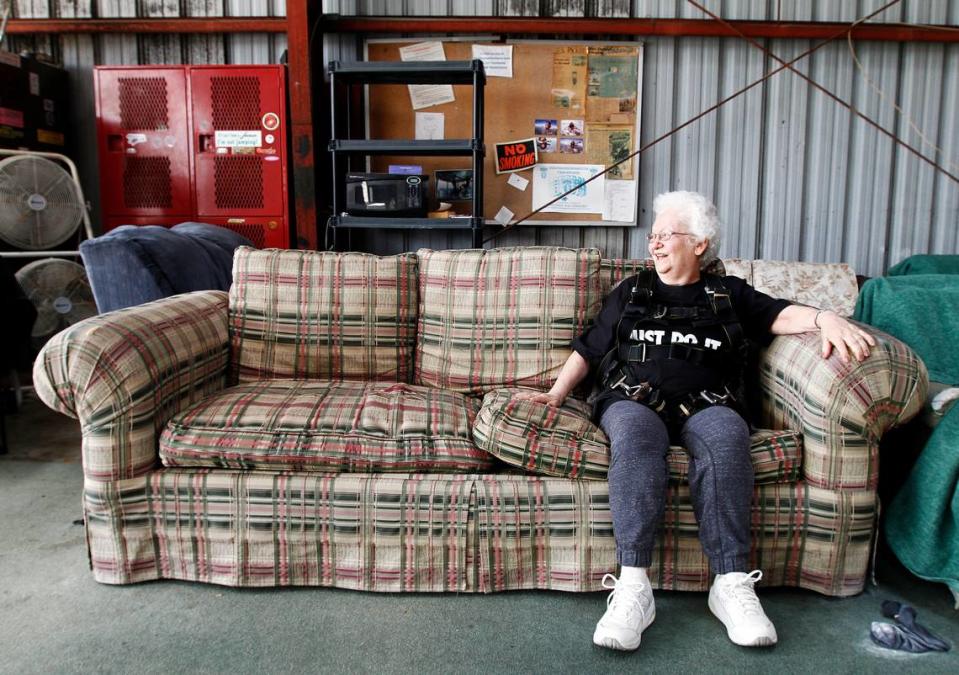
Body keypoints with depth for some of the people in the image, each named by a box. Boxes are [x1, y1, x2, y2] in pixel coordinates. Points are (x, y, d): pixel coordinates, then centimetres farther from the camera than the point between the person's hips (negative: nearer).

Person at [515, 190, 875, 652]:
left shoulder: (728, 293, 25)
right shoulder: (630, 291, 28)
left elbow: (780, 315, 9)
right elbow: (588, 349, 23)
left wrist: (824, 318, -13)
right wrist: (556, 395, 8)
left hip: (706, 403, 0)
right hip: (633, 397, 0)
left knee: (725, 436, -36)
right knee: (633, 433, -36)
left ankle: (731, 584, -34)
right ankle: (632, 588, -41)